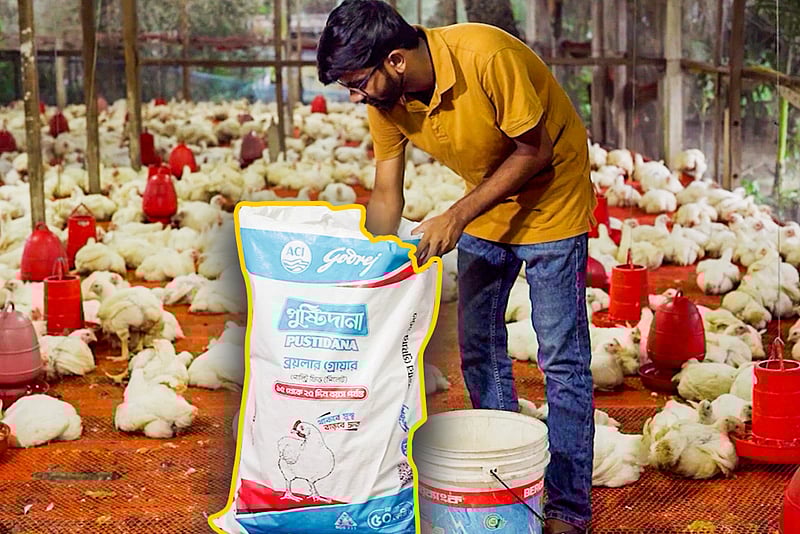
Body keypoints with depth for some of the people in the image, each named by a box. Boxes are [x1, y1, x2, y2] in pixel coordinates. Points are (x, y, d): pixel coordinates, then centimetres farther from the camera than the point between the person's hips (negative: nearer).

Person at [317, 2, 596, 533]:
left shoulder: (487, 56, -33)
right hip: (483, 204, 7)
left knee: (563, 358, -5)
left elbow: (534, 152, -23)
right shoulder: (385, 99, -13)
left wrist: (459, 215, -27)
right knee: (479, 348, 9)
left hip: (550, 197, -6)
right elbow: (386, 195, -3)